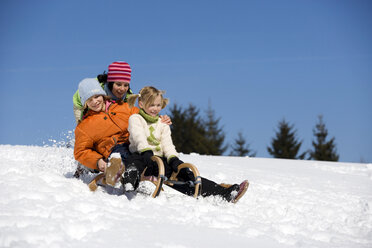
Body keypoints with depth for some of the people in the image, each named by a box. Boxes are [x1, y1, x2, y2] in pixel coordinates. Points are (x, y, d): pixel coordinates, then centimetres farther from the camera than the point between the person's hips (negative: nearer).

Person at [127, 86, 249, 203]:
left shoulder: (162, 124, 22)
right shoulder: (135, 119, 6)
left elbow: (167, 144, 9)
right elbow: (138, 137, -15)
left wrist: (173, 159, -14)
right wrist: (146, 152, -35)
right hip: (141, 158, -5)